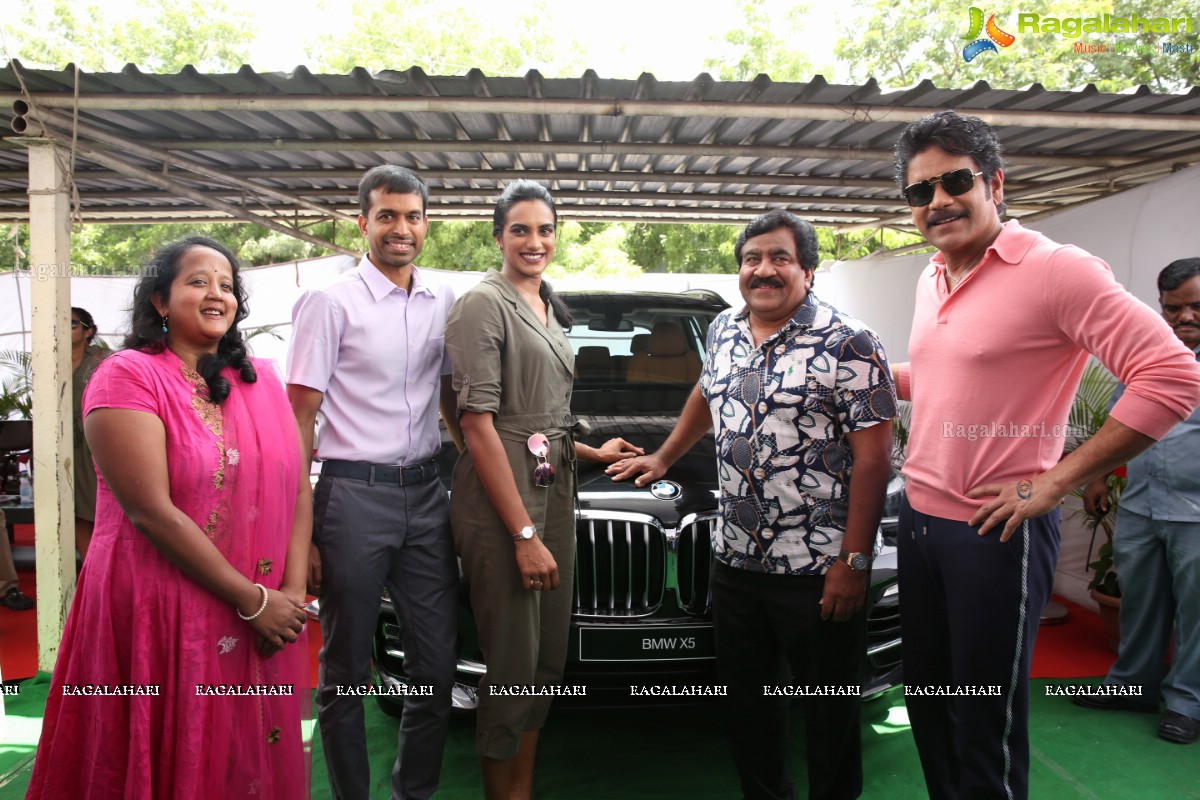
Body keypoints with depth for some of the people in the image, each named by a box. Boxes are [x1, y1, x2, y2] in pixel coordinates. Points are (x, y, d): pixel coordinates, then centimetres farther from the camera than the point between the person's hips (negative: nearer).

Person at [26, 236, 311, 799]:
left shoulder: (261, 381, 7)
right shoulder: (128, 376, -8)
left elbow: (296, 488, 2)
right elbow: (151, 511, -17)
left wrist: (292, 594, -10)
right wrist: (253, 600, -16)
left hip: (267, 622, 4)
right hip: (160, 615, -4)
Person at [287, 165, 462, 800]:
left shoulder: (443, 303, 9)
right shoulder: (331, 303, -5)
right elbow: (300, 421, -6)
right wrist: (301, 535, -10)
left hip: (426, 493, 5)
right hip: (354, 494, -4)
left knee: (437, 663, 10)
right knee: (346, 670, 8)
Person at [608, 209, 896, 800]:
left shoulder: (848, 343, -10)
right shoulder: (724, 331, 9)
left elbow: (873, 456, -13)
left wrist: (855, 562, -16)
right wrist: (663, 458, 32)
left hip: (818, 569, -6)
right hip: (735, 558, 6)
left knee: (830, 713, 10)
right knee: (743, 703, 18)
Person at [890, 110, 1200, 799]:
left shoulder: (1055, 269, -14)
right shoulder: (932, 280, 10)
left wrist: (1055, 482, -19)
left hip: (996, 530, -7)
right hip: (920, 516, 8)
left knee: (986, 724, 7)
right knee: (927, 706, 20)